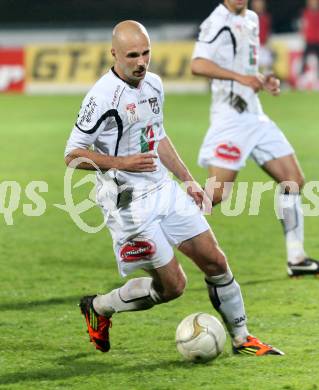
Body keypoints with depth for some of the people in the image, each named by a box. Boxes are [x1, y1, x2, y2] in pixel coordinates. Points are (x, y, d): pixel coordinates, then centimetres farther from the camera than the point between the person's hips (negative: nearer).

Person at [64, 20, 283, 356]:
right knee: (172, 284, -6)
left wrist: (187, 180, 20)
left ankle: (241, 339, 19)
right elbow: (73, 155, -15)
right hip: (129, 202, -8)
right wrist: (122, 163, -24)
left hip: (164, 190, 8)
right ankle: (98, 307, 17)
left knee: (214, 261, 4)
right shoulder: (102, 97, -18)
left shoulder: (153, 84, 7)